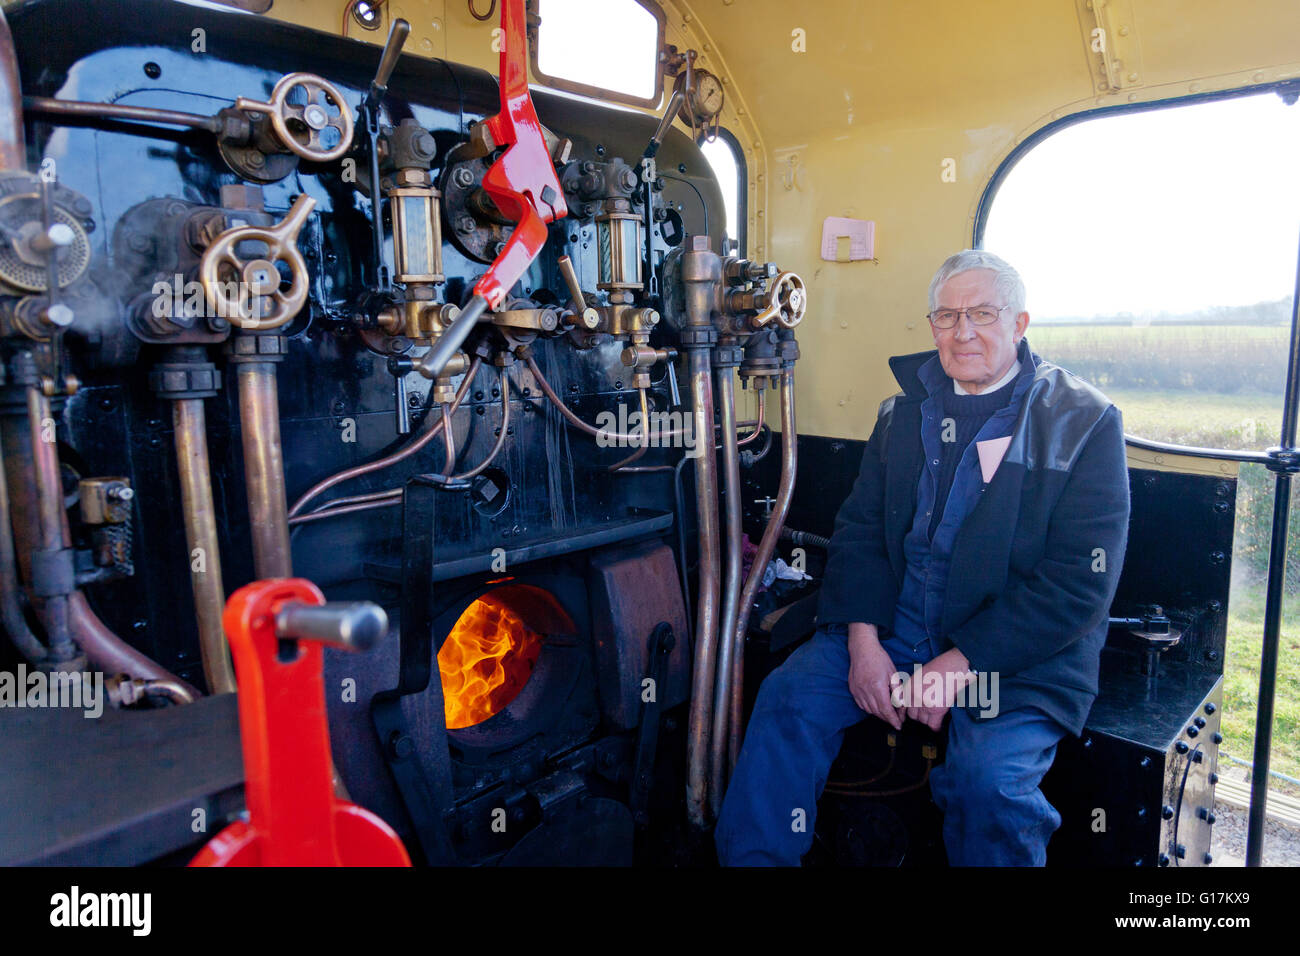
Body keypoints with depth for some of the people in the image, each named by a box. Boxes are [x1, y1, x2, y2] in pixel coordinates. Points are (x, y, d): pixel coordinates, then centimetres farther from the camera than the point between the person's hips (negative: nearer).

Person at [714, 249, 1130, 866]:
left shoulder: (1086, 422, -4)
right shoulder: (902, 413, 11)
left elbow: (1080, 583, -10)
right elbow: (859, 529, 7)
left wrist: (962, 664, -17)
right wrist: (863, 639, -9)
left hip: (1020, 652, -3)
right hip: (895, 626, 4)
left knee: (989, 777, -28)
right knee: (787, 696, -15)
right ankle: (751, 859, 2)